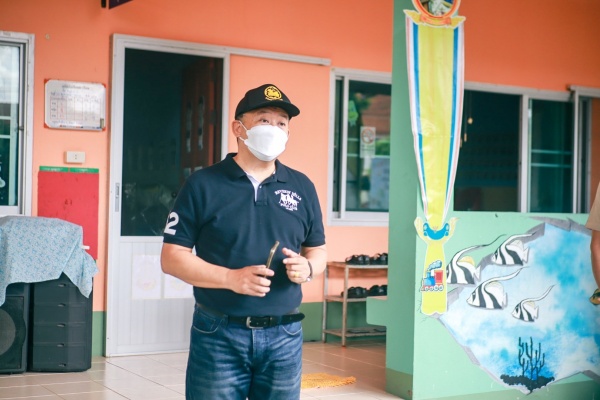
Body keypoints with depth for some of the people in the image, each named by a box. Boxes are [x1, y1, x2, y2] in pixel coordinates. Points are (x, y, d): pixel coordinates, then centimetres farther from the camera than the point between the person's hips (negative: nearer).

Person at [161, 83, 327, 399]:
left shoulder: (302, 187, 8)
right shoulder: (203, 185, -3)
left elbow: (318, 251, 16)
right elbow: (172, 257, -5)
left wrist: (307, 268, -8)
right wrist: (231, 278, -18)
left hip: (283, 336, 3)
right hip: (219, 335, -3)